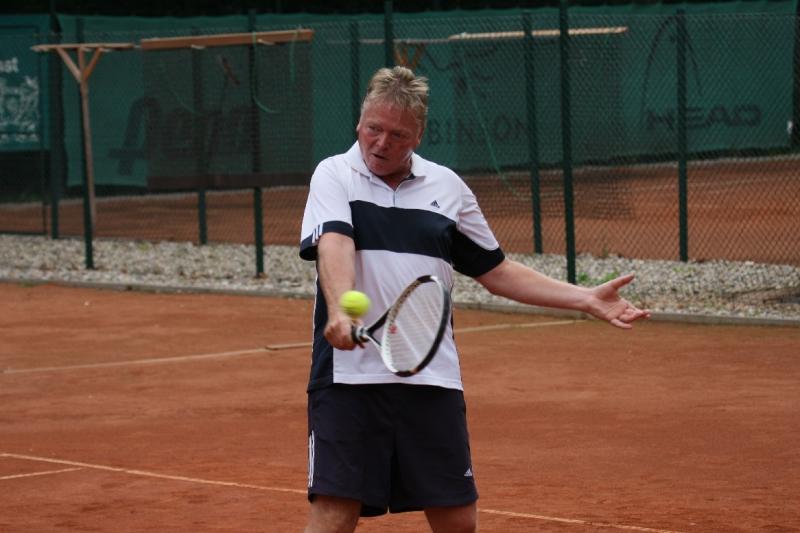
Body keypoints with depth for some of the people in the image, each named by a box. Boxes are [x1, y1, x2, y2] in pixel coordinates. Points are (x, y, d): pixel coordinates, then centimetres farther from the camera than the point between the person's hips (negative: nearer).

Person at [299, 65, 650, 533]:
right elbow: (334, 246, -18)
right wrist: (339, 310, -37)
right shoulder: (334, 175, 1)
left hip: (432, 380, 3)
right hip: (349, 376, -3)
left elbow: (496, 271, 18)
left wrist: (587, 299, 11)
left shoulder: (447, 187, 11)